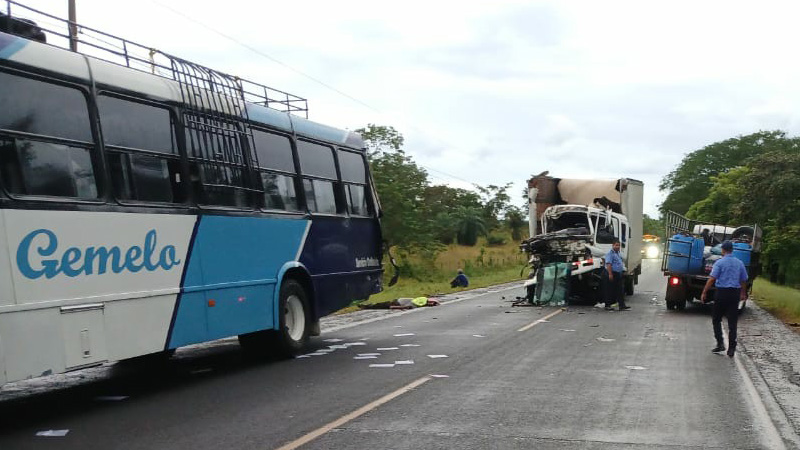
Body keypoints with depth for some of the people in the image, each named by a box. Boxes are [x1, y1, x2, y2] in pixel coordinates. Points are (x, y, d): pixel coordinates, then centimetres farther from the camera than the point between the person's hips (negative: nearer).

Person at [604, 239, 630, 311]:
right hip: (612, 274, -9)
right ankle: (607, 305, 5)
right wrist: (610, 274, -26)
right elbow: (608, 264, -21)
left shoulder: (618, 253, 18)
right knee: (610, 291, -2)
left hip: (618, 274, 9)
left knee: (619, 291, 5)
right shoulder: (610, 253, -12)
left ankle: (622, 305, 4)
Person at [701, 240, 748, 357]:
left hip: (722, 292, -4)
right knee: (732, 322, 6)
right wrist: (743, 294, 29)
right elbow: (744, 280, 15)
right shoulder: (740, 263, 7)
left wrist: (704, 293, -10)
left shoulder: (720, 263, -7)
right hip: (735, 293, 4)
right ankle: (731, 348, 6)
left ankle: (720, 343, 0)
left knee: (716, 319, 10)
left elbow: (712, 279, -14)